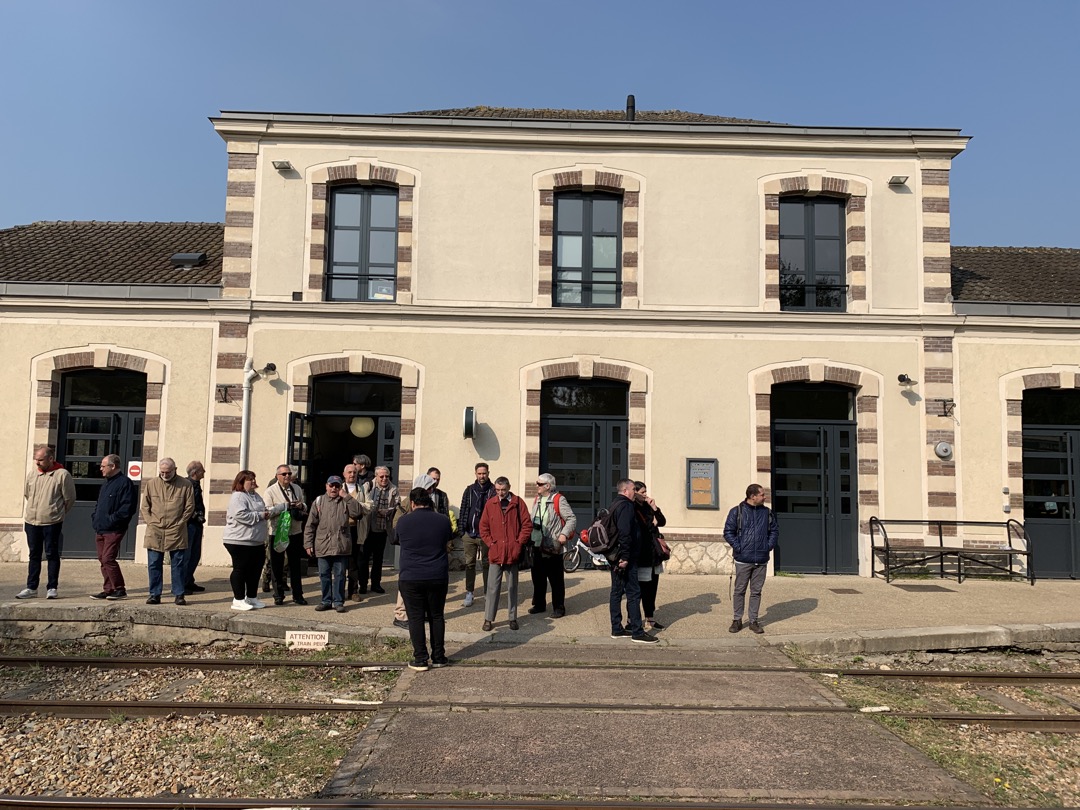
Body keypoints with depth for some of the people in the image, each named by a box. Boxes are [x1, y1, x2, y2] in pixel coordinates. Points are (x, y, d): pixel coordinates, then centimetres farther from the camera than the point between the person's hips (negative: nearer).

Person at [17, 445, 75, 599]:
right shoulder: (32, 474, 6)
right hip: (32, 522, 5)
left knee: (52, 555, 2)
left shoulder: (62, 475, -9)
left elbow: (69, 499, -3)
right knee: (34, 555, 12)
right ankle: (31, 588, 19)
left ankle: (52, 588, 9)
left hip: (52, 523, -5)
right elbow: (27, 494, 20)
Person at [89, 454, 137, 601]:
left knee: (108, 559, -11)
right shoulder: (106, 483, 19)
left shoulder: (124, 483, -11)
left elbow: (128, 507, -19)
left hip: (114, 530, -9)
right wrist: (94, 517, 11)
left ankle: (120, 589, -2)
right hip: (100, 529, 9)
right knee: (103, 559, 9)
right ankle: (108, 590, 16)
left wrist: (112, 519, -20)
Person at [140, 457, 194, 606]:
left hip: (176, 532, -2)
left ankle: (179, 594, 9)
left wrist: (179, 524, -3)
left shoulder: (185, 485, 1)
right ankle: (155, 594, 14)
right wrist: (151, 523, 0)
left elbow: (190, 507, 4)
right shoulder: (150, 484, 7)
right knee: (154, 564, 5)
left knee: (178, 564, 2)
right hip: (154, 532, 2)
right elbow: (144, 507, 11)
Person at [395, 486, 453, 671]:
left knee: (416, 618, 5)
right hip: (438, 578, 2)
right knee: (437, 616, 13)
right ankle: (438, 657, 19)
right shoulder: (443, 520, -2)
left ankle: (420, 659, 6)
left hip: (410, 578, -2)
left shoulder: (403, 521, -6)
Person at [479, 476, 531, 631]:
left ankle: (513, 618, 19)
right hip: (495, 553, 1)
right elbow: (483, 527, 8)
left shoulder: (518, 503, 0)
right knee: (492, 587, 2)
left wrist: (519, 543, -6)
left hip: (513, 553, -1)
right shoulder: (490, 504, 4)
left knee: (512, 587, 10)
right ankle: (488, 619, 8)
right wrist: (490, 543, -2)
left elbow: (527, 525, 0)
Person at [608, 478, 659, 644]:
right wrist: (625, 557, -23)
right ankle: (637, 632, -3)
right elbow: (624, 533, -24)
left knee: (617, 592, 11)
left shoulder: (615, 504, 16)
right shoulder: (626, 506, -15)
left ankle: (617, 629, 16)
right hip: (625, 558, -10)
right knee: (634, 593, -6)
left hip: (615, 557, 10)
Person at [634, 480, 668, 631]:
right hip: (641, 556, -7)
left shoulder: (647, 507, 12)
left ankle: (650, 619, 22)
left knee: (652, 589, 13)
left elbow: (662, 522, 9)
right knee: (639, 589, -1)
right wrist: (652, 524, -8)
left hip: (654, 554, 7)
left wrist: (654, 508, -4)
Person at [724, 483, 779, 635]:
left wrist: (769, 546, 3)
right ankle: (737, 620, 14)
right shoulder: (737, 511, -3)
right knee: (739, 591, 4)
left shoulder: (767, 512, 8)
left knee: (756, 592, 8)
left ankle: (753, 621, 17)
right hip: (743, 560, -3)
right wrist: (738, 547, -11)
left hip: (761, 560, 3)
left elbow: (775, 530, 16)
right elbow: (728, 532, -3)